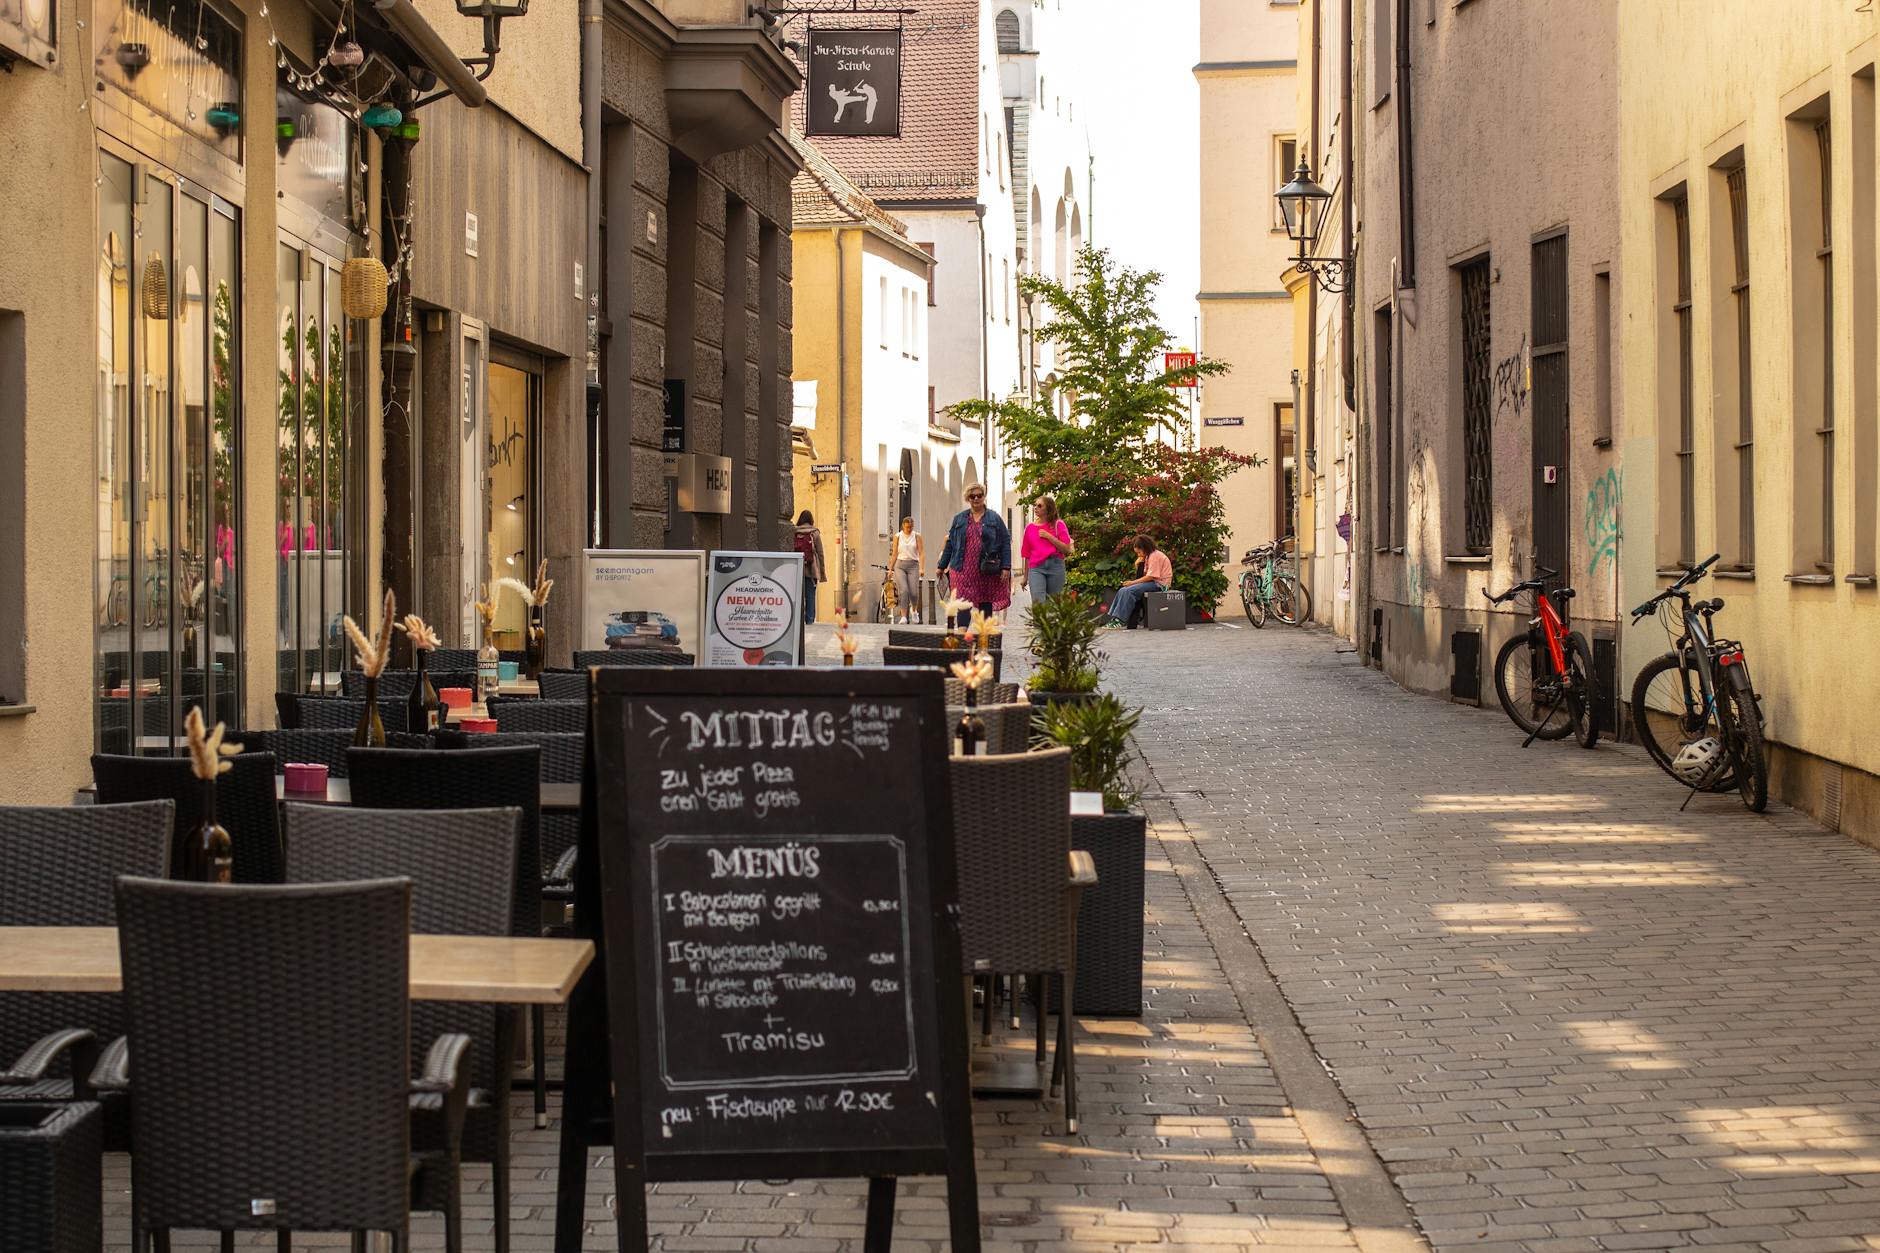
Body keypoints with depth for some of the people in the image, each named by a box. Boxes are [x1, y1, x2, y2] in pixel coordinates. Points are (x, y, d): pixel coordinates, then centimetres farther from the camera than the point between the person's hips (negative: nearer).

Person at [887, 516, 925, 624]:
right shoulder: (897, 536, 8)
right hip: (900, 566, 0)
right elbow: (894, 554, 12)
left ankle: (914, 610, 22)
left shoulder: (917, 536, 5)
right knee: (903, 590, -17)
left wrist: (922, 568, -10)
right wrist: (890, 569, 10)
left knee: (914, 592, -10)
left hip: (913, 566, 0)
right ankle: (903, 616, -16)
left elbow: (921, 553, 1)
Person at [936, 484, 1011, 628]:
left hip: (987, 571, 0)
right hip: (964, 570, 0)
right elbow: (950, 544, 15)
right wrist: (942, 566, 14)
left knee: (986, 605, 6)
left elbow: (1005, 543, 4)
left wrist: (1006, 568, -5)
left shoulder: (994, 519, 7)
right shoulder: (959, 519, 11)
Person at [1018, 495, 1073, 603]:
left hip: (1055, 566, -1)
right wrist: (1025, 576, 18)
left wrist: (1048, 536, -8)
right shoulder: (1030, 528, 11)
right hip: (1036, 568, 1)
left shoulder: (1058, 524, 5)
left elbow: (1066, 549, -2)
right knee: (1037, 602, -17)